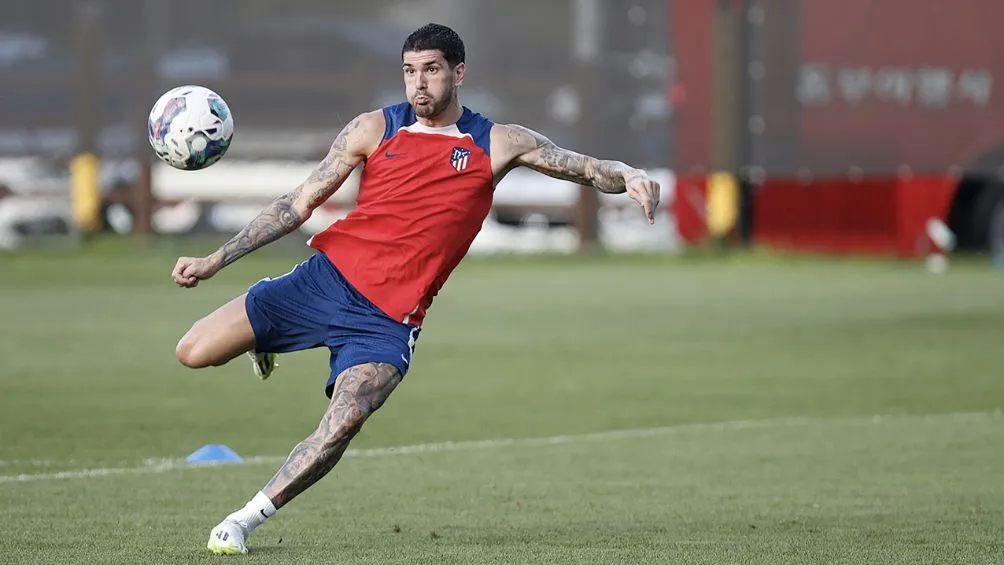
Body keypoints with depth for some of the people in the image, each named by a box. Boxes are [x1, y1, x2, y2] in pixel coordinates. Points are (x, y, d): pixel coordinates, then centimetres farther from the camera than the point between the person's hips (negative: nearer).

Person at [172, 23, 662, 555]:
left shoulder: (497, 144, 2)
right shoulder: (374, 129, 3)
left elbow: (588, 167, 0)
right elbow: (300, 202, 5)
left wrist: (628, 177, -24)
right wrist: (216, 260, 1)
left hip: (388, 317, -2)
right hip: (327, 276, 2)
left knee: (345, 420, -27)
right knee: (194, 352, -5)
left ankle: (245, 520, -15)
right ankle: (260, 343, 31)